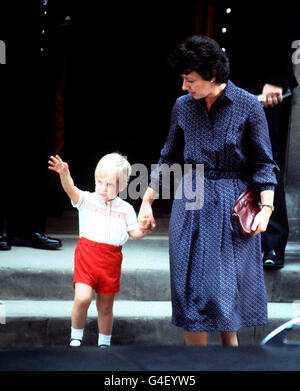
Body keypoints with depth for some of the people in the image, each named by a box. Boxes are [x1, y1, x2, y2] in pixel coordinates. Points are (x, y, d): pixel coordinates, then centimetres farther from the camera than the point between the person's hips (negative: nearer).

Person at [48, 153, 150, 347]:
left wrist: (142, 229, -20)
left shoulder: (126, 209, 6)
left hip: (111, 260, 2)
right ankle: (76, 338, 4)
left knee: (105, 307, 11)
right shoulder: (87, 200, -1)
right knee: (83, 298, -18)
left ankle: (104, 343, 30)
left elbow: (134, 233, 4)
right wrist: (65, 174, -40)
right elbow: (71, 190, -19)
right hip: (87, 255, -2)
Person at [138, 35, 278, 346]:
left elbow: (263, 164, -1)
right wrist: (147, 201, 11)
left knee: (228, 283, 0)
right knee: (192, 284, 2)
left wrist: (266, 207, -10)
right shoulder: (183, 107, 5)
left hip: (232, 208, -3)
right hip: (190, 207, 3)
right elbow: (168, 159, 14)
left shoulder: (248, 106, -5)